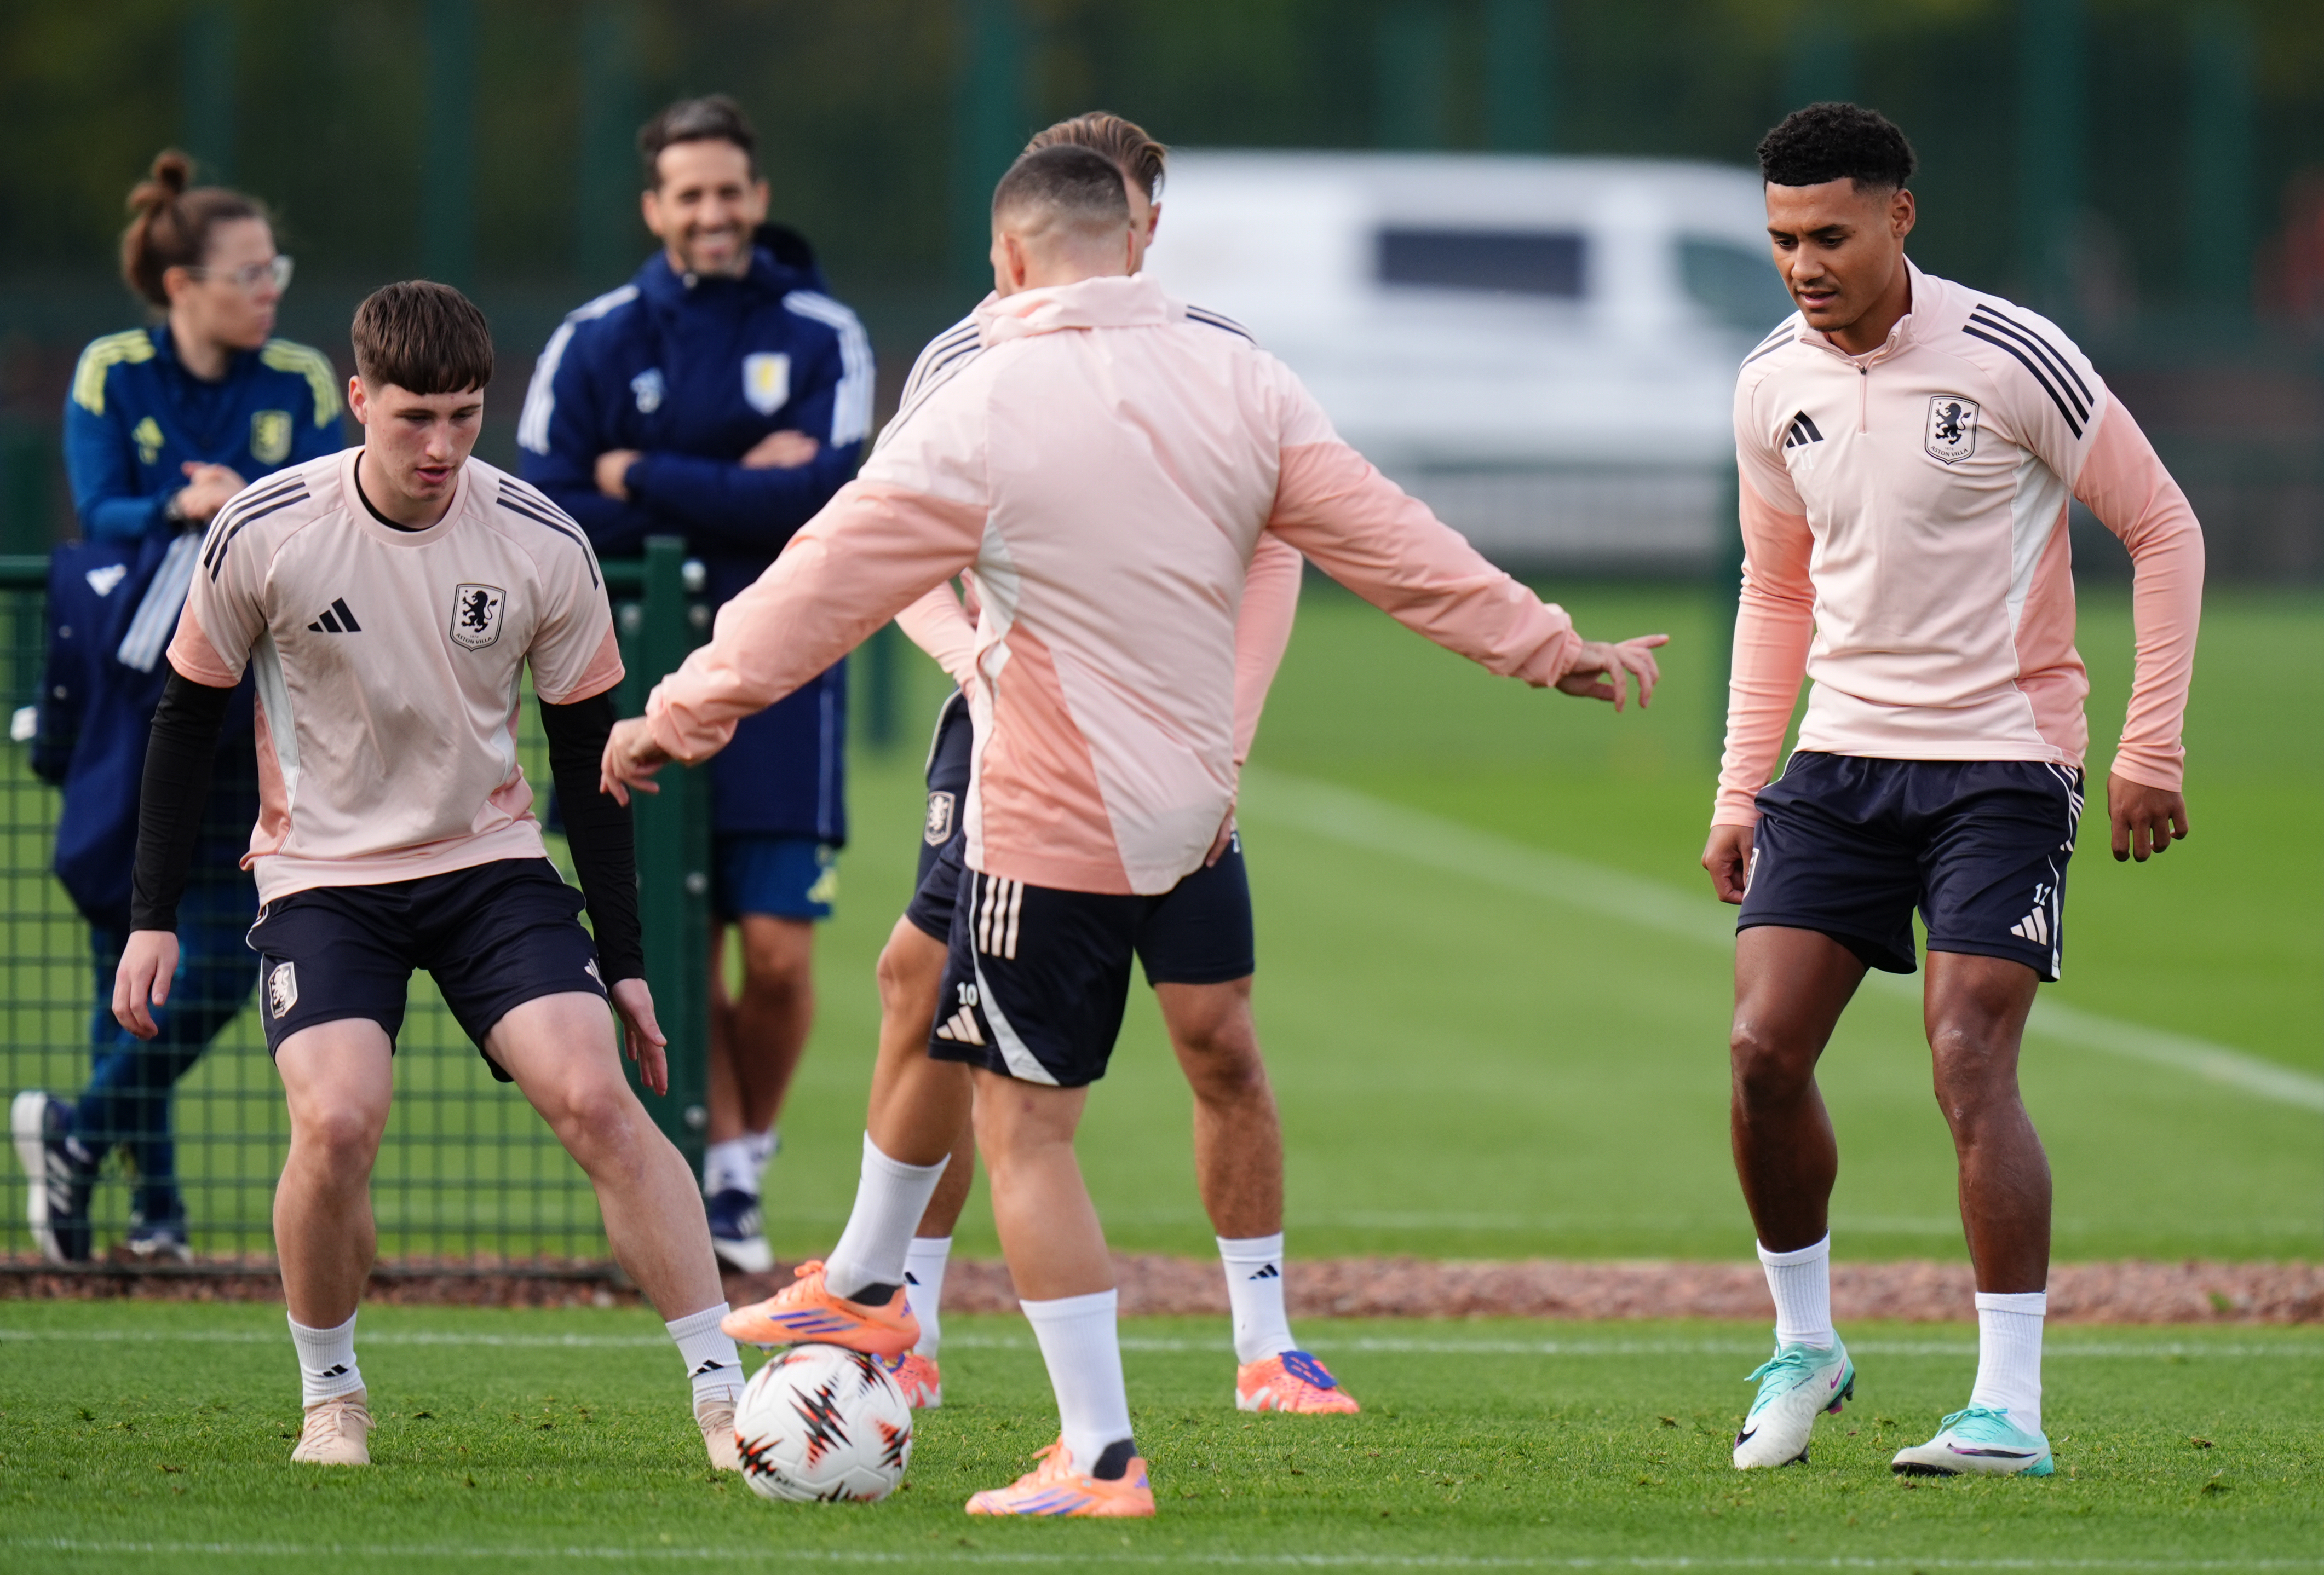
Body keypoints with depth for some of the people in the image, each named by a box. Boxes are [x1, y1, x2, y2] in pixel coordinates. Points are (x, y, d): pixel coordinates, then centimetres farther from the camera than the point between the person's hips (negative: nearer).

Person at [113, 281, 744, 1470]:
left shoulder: (544, 546, -8)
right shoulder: (264, 535, -12)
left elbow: (587, 755, 2)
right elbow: (187, 714, 2)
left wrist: (622, 961, 3)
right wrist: (153, 917, 0)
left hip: (491, 861, 1)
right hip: (321, 874, -1)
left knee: (594, 1096, -18)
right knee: (336, 1119, -23)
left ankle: (723, 1393, -12)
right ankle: (330, 1395, 2)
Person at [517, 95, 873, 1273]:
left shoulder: (821, 337, 3)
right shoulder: (593, 345, 5)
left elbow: (821, 500, -12)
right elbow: (543, 516, -6)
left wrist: (647, 485, -10)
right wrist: (732, 497, -11)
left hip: (779, 678, -1)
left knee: (778, 953, -6)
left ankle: (750, 1159, 14)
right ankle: (718, 1177, 8)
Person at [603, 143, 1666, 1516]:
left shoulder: (983, 413, -15)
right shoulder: (1239, 382, -1)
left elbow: (831, 582, -11)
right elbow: (1387, 539, 2)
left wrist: (681, 716, -1)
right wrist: (1548, 647, 11)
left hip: (1054, 823, -7)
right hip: (1188, 806, 7)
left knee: (1026, 1134, -2)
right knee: (920, 974, 29)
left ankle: (1100, 1456, -4)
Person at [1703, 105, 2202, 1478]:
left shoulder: (2010, 360, -13)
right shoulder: (1775, 385, 4)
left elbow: (2165, 531, -5)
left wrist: (2150, 751, -8)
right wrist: (1741, 791, 13)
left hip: (2000, 759, -5)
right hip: (1842, 754, 5)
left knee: (1971, 1069, -15)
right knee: (1764, 1053, -5)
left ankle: (2012, 1408, -11)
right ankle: (1806, 1347, 16)